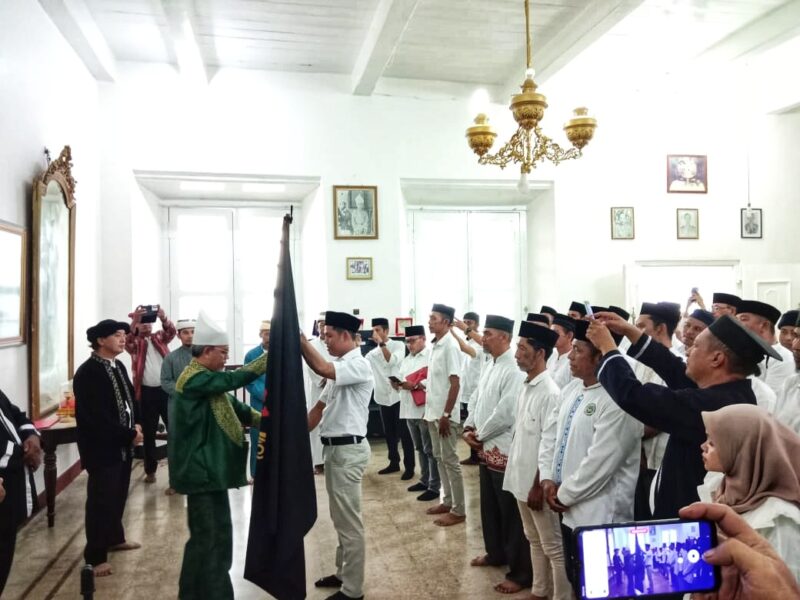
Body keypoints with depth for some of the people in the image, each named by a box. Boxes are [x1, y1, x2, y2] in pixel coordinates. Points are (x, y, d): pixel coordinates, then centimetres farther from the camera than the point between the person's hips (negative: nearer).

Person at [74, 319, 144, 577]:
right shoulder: (87, 373, -19)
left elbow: (130, 397, 15)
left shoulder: (119, 366, 7)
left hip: (122, 444, 8)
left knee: (118, 494, 19)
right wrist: (130, 434, -17)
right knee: (100, 499, 1)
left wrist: (136, 424, -3)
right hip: (101, 447, -8)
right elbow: (97, 417, -23)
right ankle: (95, 556, 13)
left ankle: (114, 538, 37)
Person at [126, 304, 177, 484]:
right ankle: (150, 470, 20)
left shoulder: (159, 337, 10)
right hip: (147, 391, -1)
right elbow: (127, 342, -19)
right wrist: (134, 321, -36)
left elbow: (172, 333, -11)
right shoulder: (136, 342, 4)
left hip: (166, 389, 1)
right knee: (149, 432, 9)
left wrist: (163, 318, -32)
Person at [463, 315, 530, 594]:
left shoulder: (514, 370, -20)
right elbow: (478, 399, 18)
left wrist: (479, 435, -11)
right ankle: (495, 553, 40)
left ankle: (520, 572, 15)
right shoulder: (491, 366, 10)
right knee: (489, 506, 21)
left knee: (510, 512, 2)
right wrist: (469, 427, 3)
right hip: (486, 449, 9)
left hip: (504, 451, -9)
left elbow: (505, 414, -23)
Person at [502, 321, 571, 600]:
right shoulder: (525, 387, 6)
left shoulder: (550, 393, -19)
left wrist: (539, 486, -18)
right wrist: (510, 459, 13)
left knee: (553, 547, 5)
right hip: (520, 478, 8)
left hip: (538, 483, -8)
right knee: (534, 540, 21)